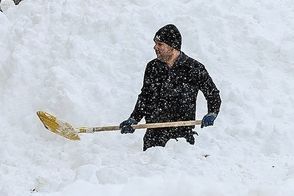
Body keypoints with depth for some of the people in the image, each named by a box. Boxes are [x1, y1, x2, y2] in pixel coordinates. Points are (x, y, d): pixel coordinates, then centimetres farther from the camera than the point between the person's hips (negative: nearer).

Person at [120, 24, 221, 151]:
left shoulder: (194, 68, -3)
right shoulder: (152, 67, 8)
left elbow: (213, 95, 6)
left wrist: (211, 115, -11)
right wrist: (133, 120, 9)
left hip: (183, 135, -3)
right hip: (154, 134, 3)